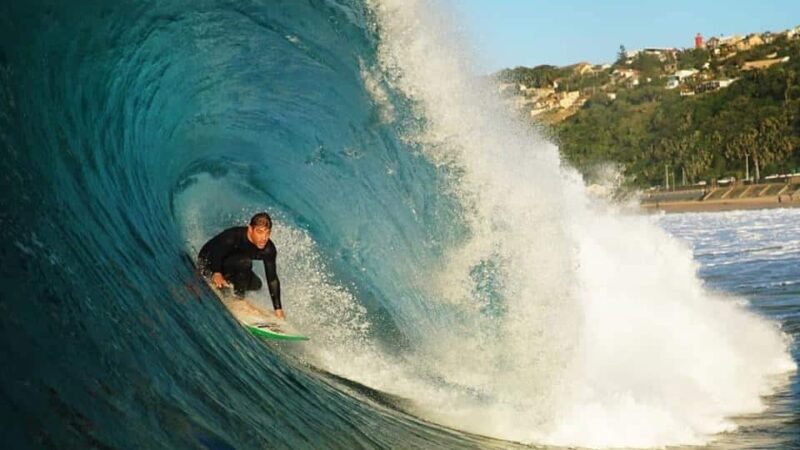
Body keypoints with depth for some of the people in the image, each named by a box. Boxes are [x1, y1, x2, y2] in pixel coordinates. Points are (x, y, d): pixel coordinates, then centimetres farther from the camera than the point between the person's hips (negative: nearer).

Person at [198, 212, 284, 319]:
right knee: (245, 262, -30)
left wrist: (278, 309, -18)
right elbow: (216, 253, -40)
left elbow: (272, 278, -15)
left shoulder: (268, 250, -18)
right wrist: (217, 273, -61)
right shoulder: (233, 236, -33)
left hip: (231, 267, 7)